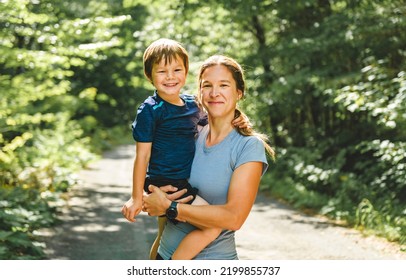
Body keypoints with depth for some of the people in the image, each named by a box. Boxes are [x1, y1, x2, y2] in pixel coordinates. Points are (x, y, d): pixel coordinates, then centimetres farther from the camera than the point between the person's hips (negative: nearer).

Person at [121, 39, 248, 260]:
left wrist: (234, 122, 2)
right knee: (212, 226, -18)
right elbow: (142, 156, -12)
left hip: (183, 183, 8)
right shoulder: (150, 110, -13)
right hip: (165, 184, -8)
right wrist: (136, 197, -10)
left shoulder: (191, 103, 7)